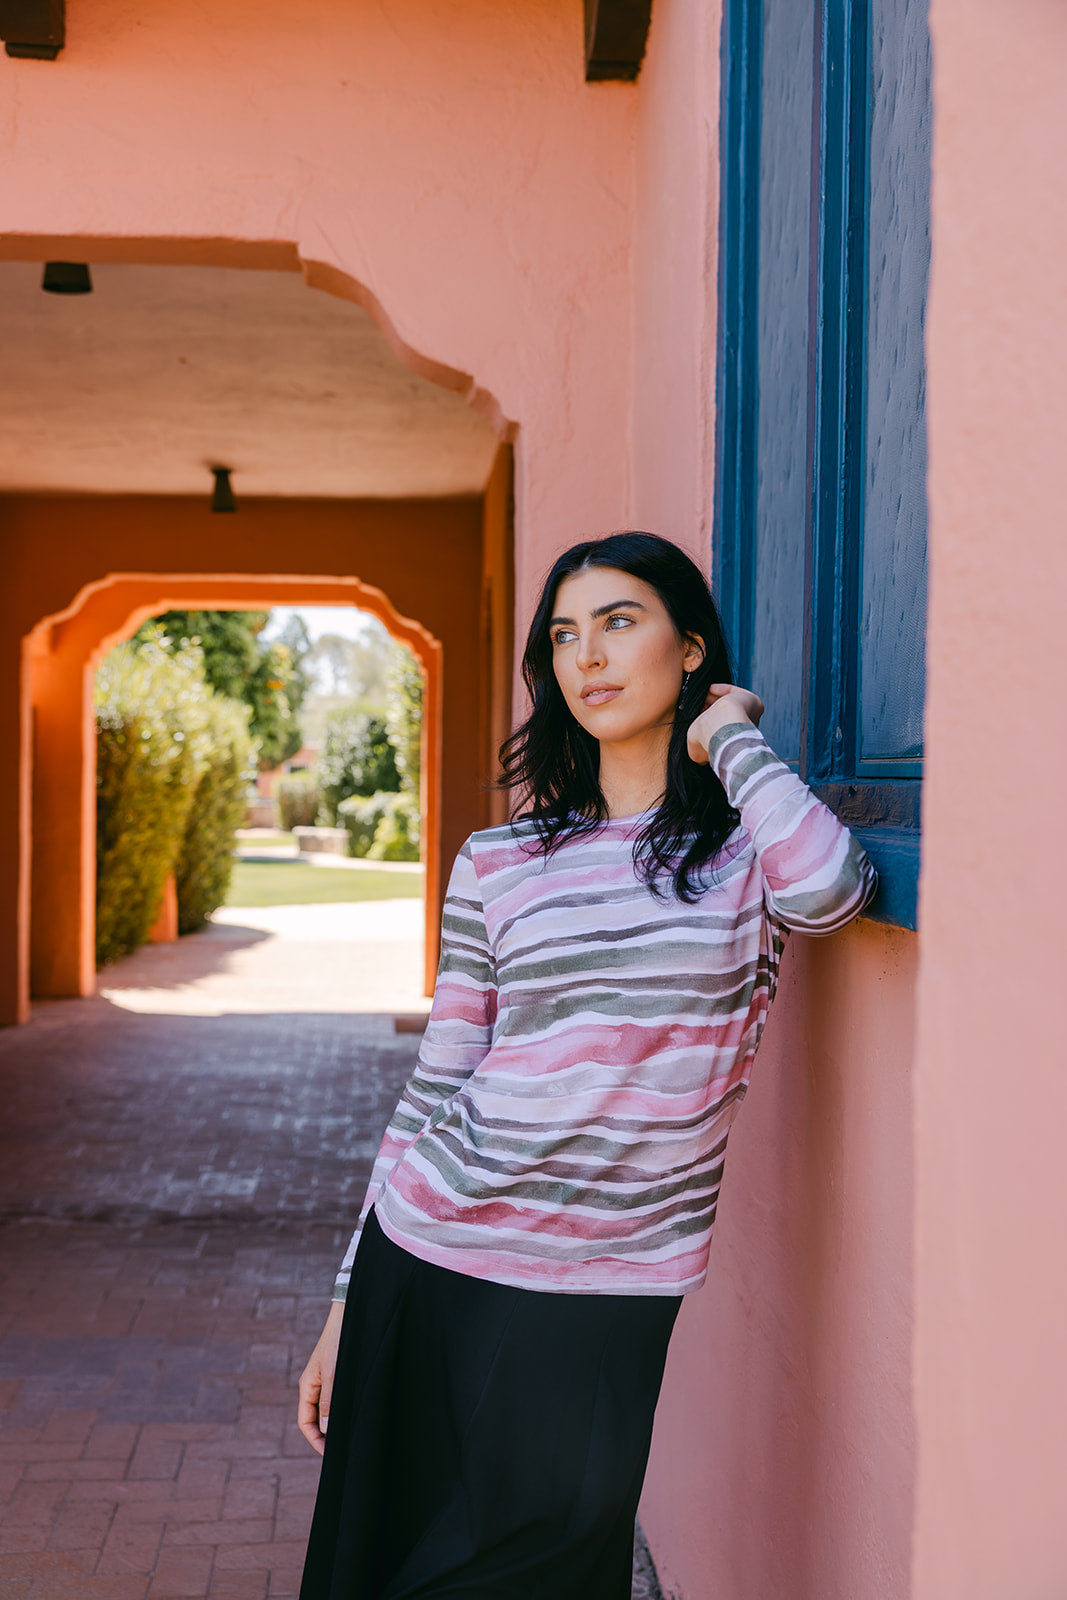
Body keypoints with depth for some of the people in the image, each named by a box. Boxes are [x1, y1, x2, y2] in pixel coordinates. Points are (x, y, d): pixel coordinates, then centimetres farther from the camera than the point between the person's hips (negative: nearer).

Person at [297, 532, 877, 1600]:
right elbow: (433, 1092, 7)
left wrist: (733, 737, -8)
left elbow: (827, 891, -25)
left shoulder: (746, 852, 0)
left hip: (604, 1307, -2)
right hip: (429, 1269, 2)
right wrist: (348, 1303, 8)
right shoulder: (500, 864, 4)